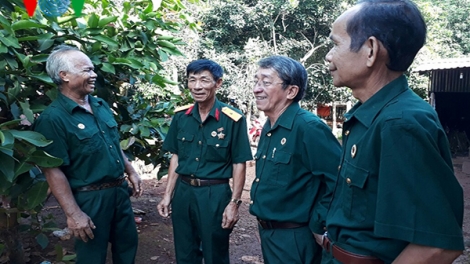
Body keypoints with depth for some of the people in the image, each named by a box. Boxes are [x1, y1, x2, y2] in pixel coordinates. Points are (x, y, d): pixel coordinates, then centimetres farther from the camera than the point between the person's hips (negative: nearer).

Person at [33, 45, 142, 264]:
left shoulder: (101, 106, 5)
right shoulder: (53, 118, -19)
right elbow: (53, 171, -20)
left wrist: (131, 172, 16)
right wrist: (73, 214, -20)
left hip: (120, 190, 7)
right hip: (90, 198, -7)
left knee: (127, 244, 22)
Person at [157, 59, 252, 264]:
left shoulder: (233, 119, -11)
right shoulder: (181, 116, 2)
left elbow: (239, 164, -8)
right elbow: (176, 157, 9)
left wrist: (234, 203, -11)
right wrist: (167, 195, 6)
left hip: (215, 194, -4)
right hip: (183, 192, 4)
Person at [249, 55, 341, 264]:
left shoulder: (308, 127, -22)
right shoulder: (268, 128, 7)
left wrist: (317, 225, -17)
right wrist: (265, 227, 15)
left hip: (294, 238, -8)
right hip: (267, 232, 8)